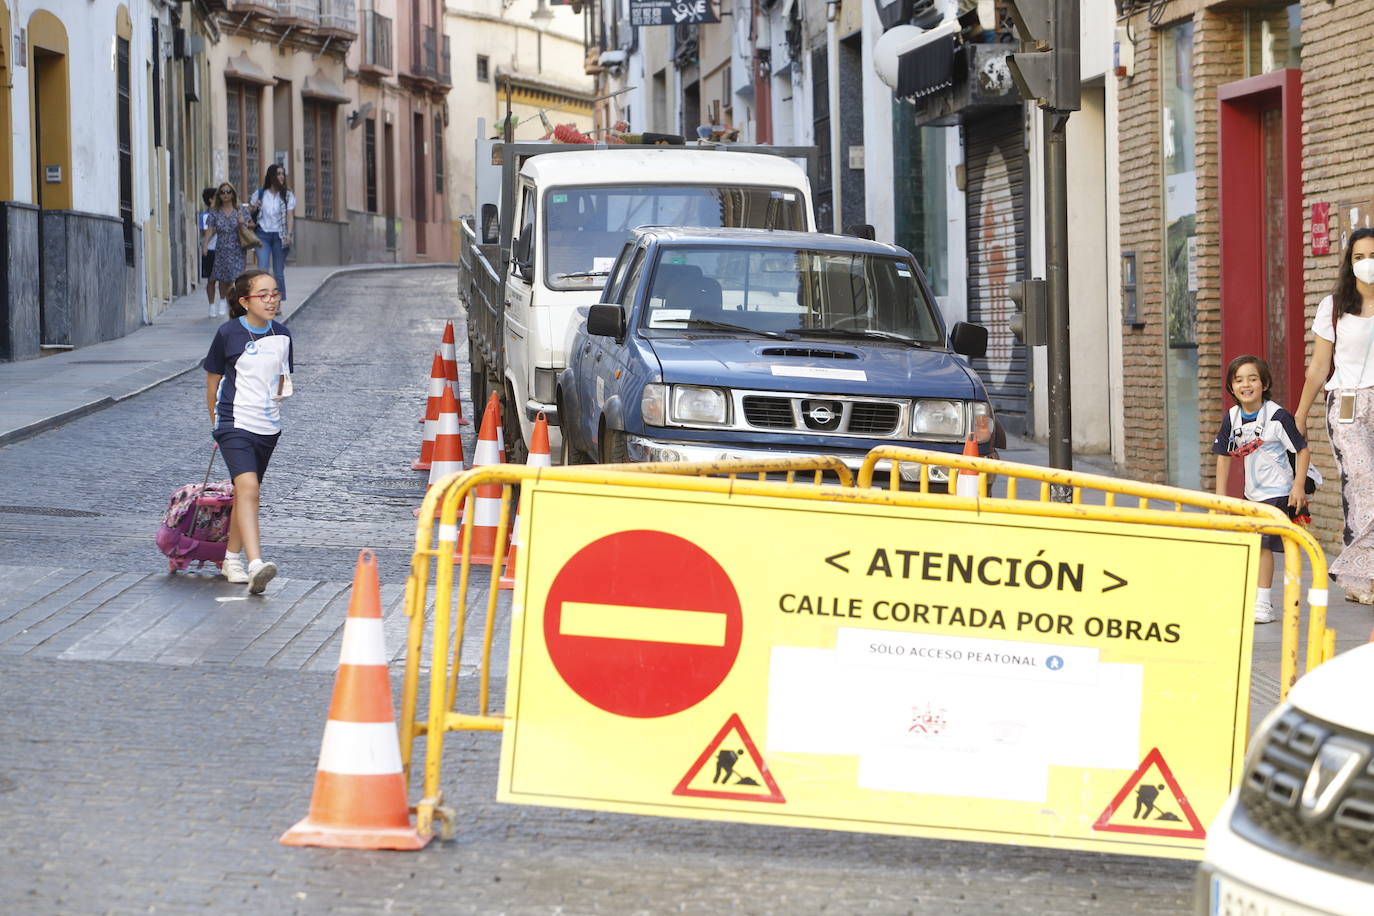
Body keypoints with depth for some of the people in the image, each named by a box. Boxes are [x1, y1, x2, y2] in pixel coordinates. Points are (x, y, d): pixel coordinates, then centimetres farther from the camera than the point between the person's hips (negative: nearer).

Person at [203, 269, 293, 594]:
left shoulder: (281, 335, 4)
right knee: (247, 488, -21)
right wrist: (217, 423, 10)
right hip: (234, 424, -5)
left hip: (267, 427, 5)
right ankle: (255, 566, -32)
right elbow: (213, 380, 3)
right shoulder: (228, 333, -9)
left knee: (247, 492, 16)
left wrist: (277, 397, 2)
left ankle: (232, 557, 34)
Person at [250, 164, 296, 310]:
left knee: (279, 272, 3)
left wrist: (288, 234, -18)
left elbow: (290, 216, -4)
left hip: (279, 235, 0)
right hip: (263, 234, 0)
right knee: (262, 270, -12)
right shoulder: (260, 194, 6)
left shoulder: (288, 195, 4)